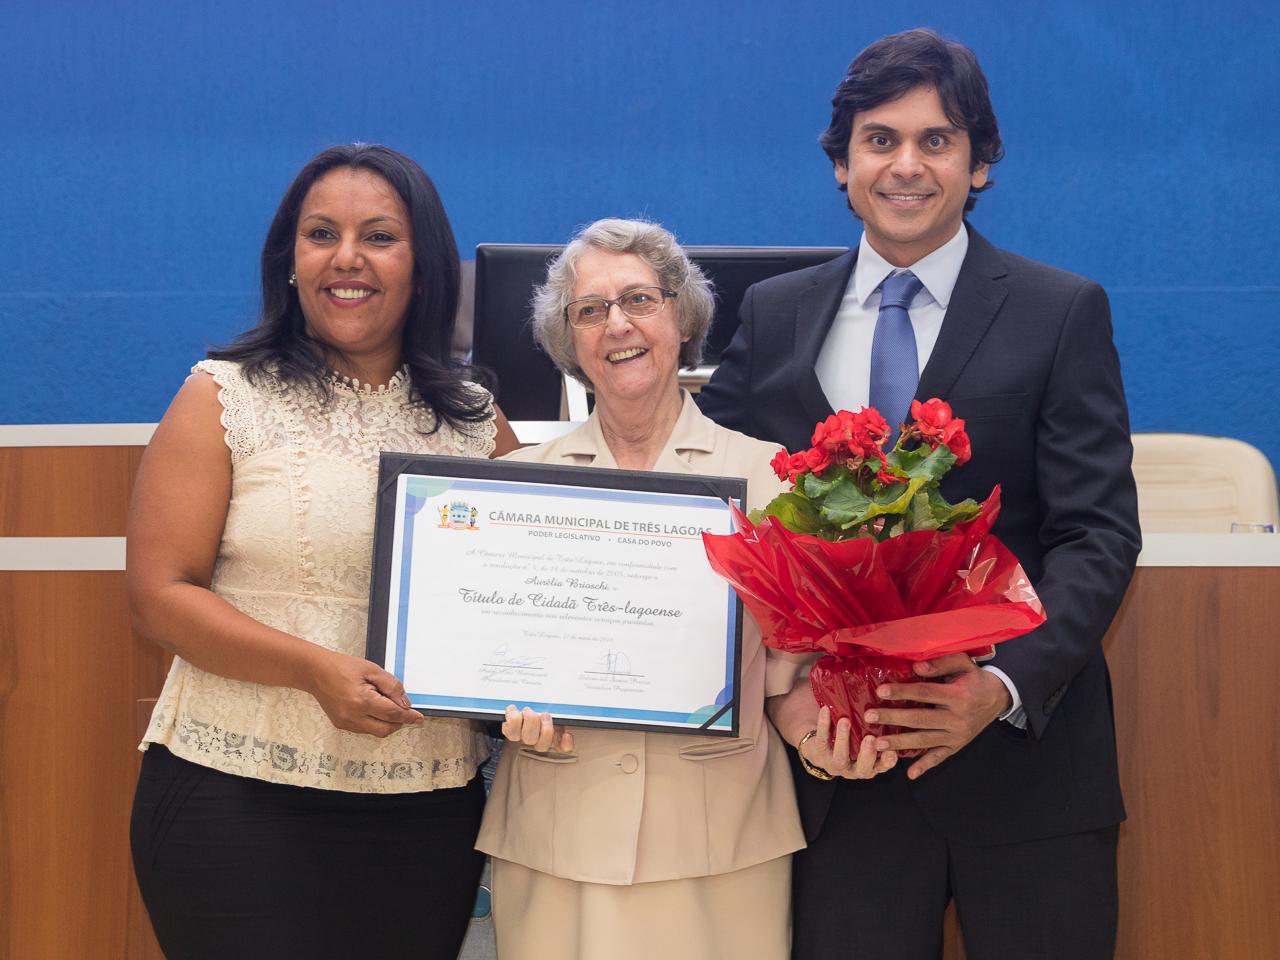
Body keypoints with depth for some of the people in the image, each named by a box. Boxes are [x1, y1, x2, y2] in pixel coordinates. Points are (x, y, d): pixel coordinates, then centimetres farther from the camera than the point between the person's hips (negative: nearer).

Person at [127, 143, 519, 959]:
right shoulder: (226, 398, 1)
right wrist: (314, 669, -18)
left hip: (430, 806, 3)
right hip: (237, 801, -3)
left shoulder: (476, 419, 10)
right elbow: (160, 595, -5)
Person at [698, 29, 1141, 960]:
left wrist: (1006, 687, -21)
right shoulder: (775, 316, 8)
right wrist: (775, 687, -11)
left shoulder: (1064, 313, 0)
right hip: (838, 763, 2)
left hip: (1022, 751, -1)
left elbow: (1098, 534, -6)